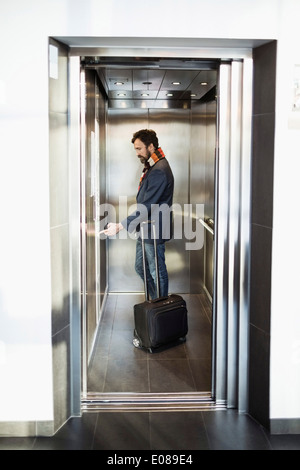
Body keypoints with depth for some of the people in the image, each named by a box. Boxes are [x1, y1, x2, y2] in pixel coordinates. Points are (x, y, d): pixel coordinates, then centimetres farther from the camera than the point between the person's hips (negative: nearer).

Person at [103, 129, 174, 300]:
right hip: (145, 230, 10)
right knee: (141, 268, 19)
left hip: (154, 231, -10)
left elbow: (147, 207, -28)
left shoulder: (159, 171, -23)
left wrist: (121, 226, -28)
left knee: (157, 272, 4)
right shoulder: (152, 167, 11)